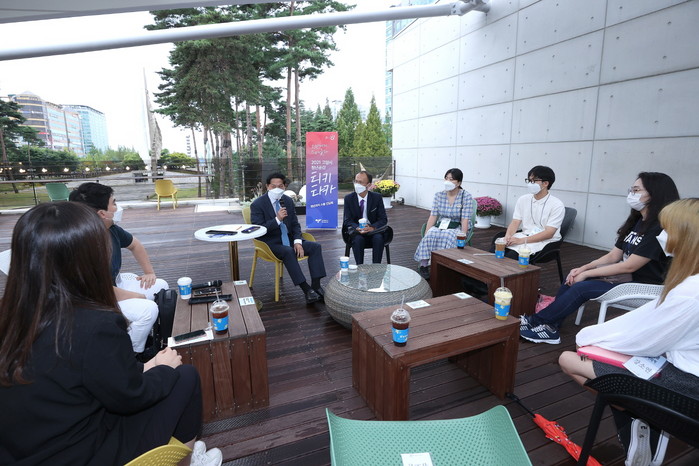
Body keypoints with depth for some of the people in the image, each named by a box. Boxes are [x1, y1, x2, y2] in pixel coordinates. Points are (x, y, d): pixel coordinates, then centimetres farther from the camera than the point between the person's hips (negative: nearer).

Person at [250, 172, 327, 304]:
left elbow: (295, 224, 10)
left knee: (316, 247, -14)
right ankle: (307, 290, -32)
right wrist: (277, 219, -26)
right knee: (288, 251, -36)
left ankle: (316, 287, -19)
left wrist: (297, 242, -8)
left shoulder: (288, 201, 7)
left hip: (289, 240, 6)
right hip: (271, 243, -6)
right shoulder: (257, 204, -8)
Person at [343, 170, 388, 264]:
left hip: (373, 231, 0)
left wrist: (372, 227, -24)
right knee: (358, 239, -33)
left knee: (378, 238, -31)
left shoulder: (377, 197, -2)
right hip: (356, 232, 0)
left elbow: (383, 219, -3)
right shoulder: (349, 198, -1)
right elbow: (347, 220, -3)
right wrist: (357, 228, -24)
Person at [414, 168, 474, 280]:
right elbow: (433, 216, 1)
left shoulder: (466, 197, -5)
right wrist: (425, 234, -10)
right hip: (440, 225, 3)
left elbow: (465, 220, -12)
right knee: (430, 236, -29)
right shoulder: (439, 195, 6)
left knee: (448, 237, -35)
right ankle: (424, 265, -22)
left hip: (457, 227, -3)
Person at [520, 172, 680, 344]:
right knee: (573, 279, -8)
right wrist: (583, 268, -6)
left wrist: (586, 274, -16)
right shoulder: (637, 222, 10)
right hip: (623, 276, 8)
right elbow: (613, 256, 8)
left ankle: (536, 321, -14)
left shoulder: (660, 228, -19)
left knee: (581, 288, -23)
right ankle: (549, 327, -12)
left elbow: (629, 266, -21)